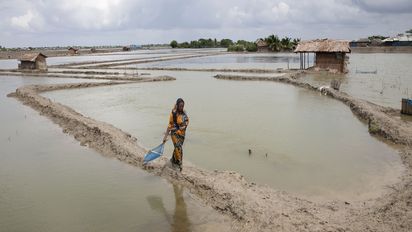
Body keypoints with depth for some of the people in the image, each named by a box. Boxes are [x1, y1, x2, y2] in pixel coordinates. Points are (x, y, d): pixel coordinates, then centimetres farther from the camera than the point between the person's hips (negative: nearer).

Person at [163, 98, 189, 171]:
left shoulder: (184, 112, -1)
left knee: (177, 148, 18)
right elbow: (170, 125, -13)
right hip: (175, 133, -6)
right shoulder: (173, 113, -17)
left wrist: (185, 126, -6)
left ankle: (173, 160, 40)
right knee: (178, 148, -12)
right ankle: (179, 163, -1)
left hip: (182, 133, 6)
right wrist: (165, 136, -14)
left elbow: (187, 121, 13)